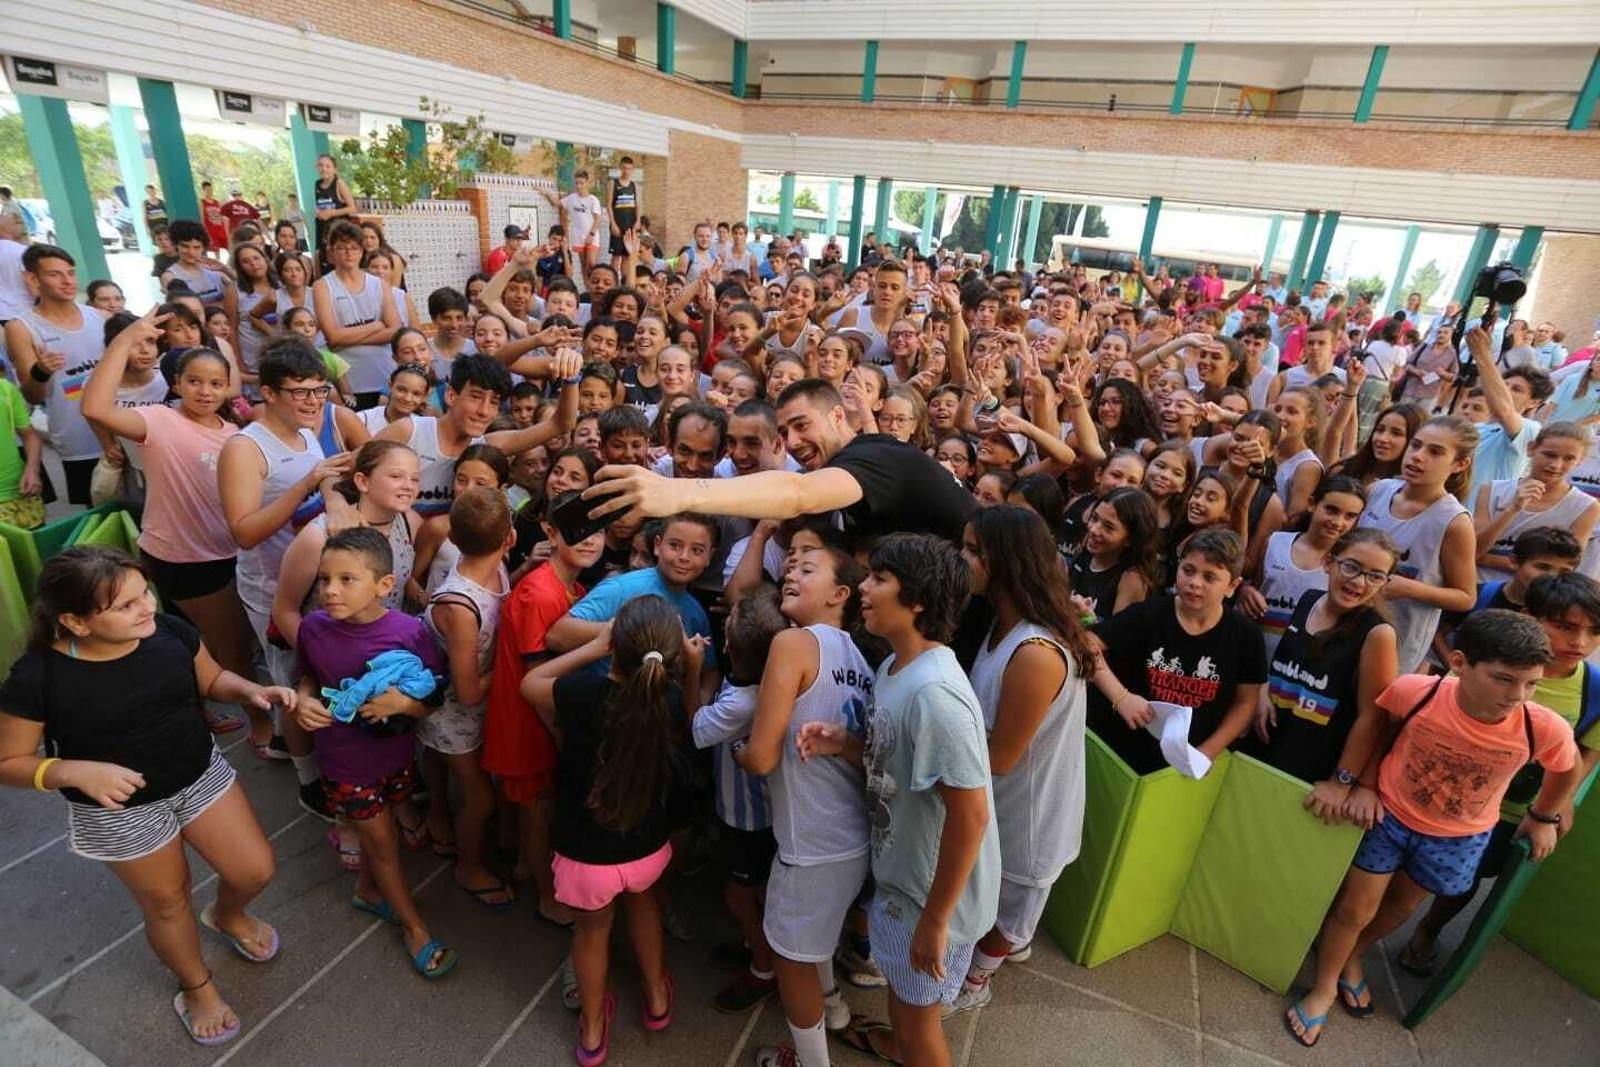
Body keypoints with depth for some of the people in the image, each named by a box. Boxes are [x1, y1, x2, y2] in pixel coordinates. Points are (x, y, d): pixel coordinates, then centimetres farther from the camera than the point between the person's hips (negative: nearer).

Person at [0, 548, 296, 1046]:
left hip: (201, 776, 3)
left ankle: (227, 915, 48)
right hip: (118, 810, -2)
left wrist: (253, 690, -20)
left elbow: (212, 681, 1)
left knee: (256, 871, 10)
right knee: (167, 902, 18)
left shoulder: (170, 631, -18)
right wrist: (76, 771, -30)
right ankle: (197, 988, 48)